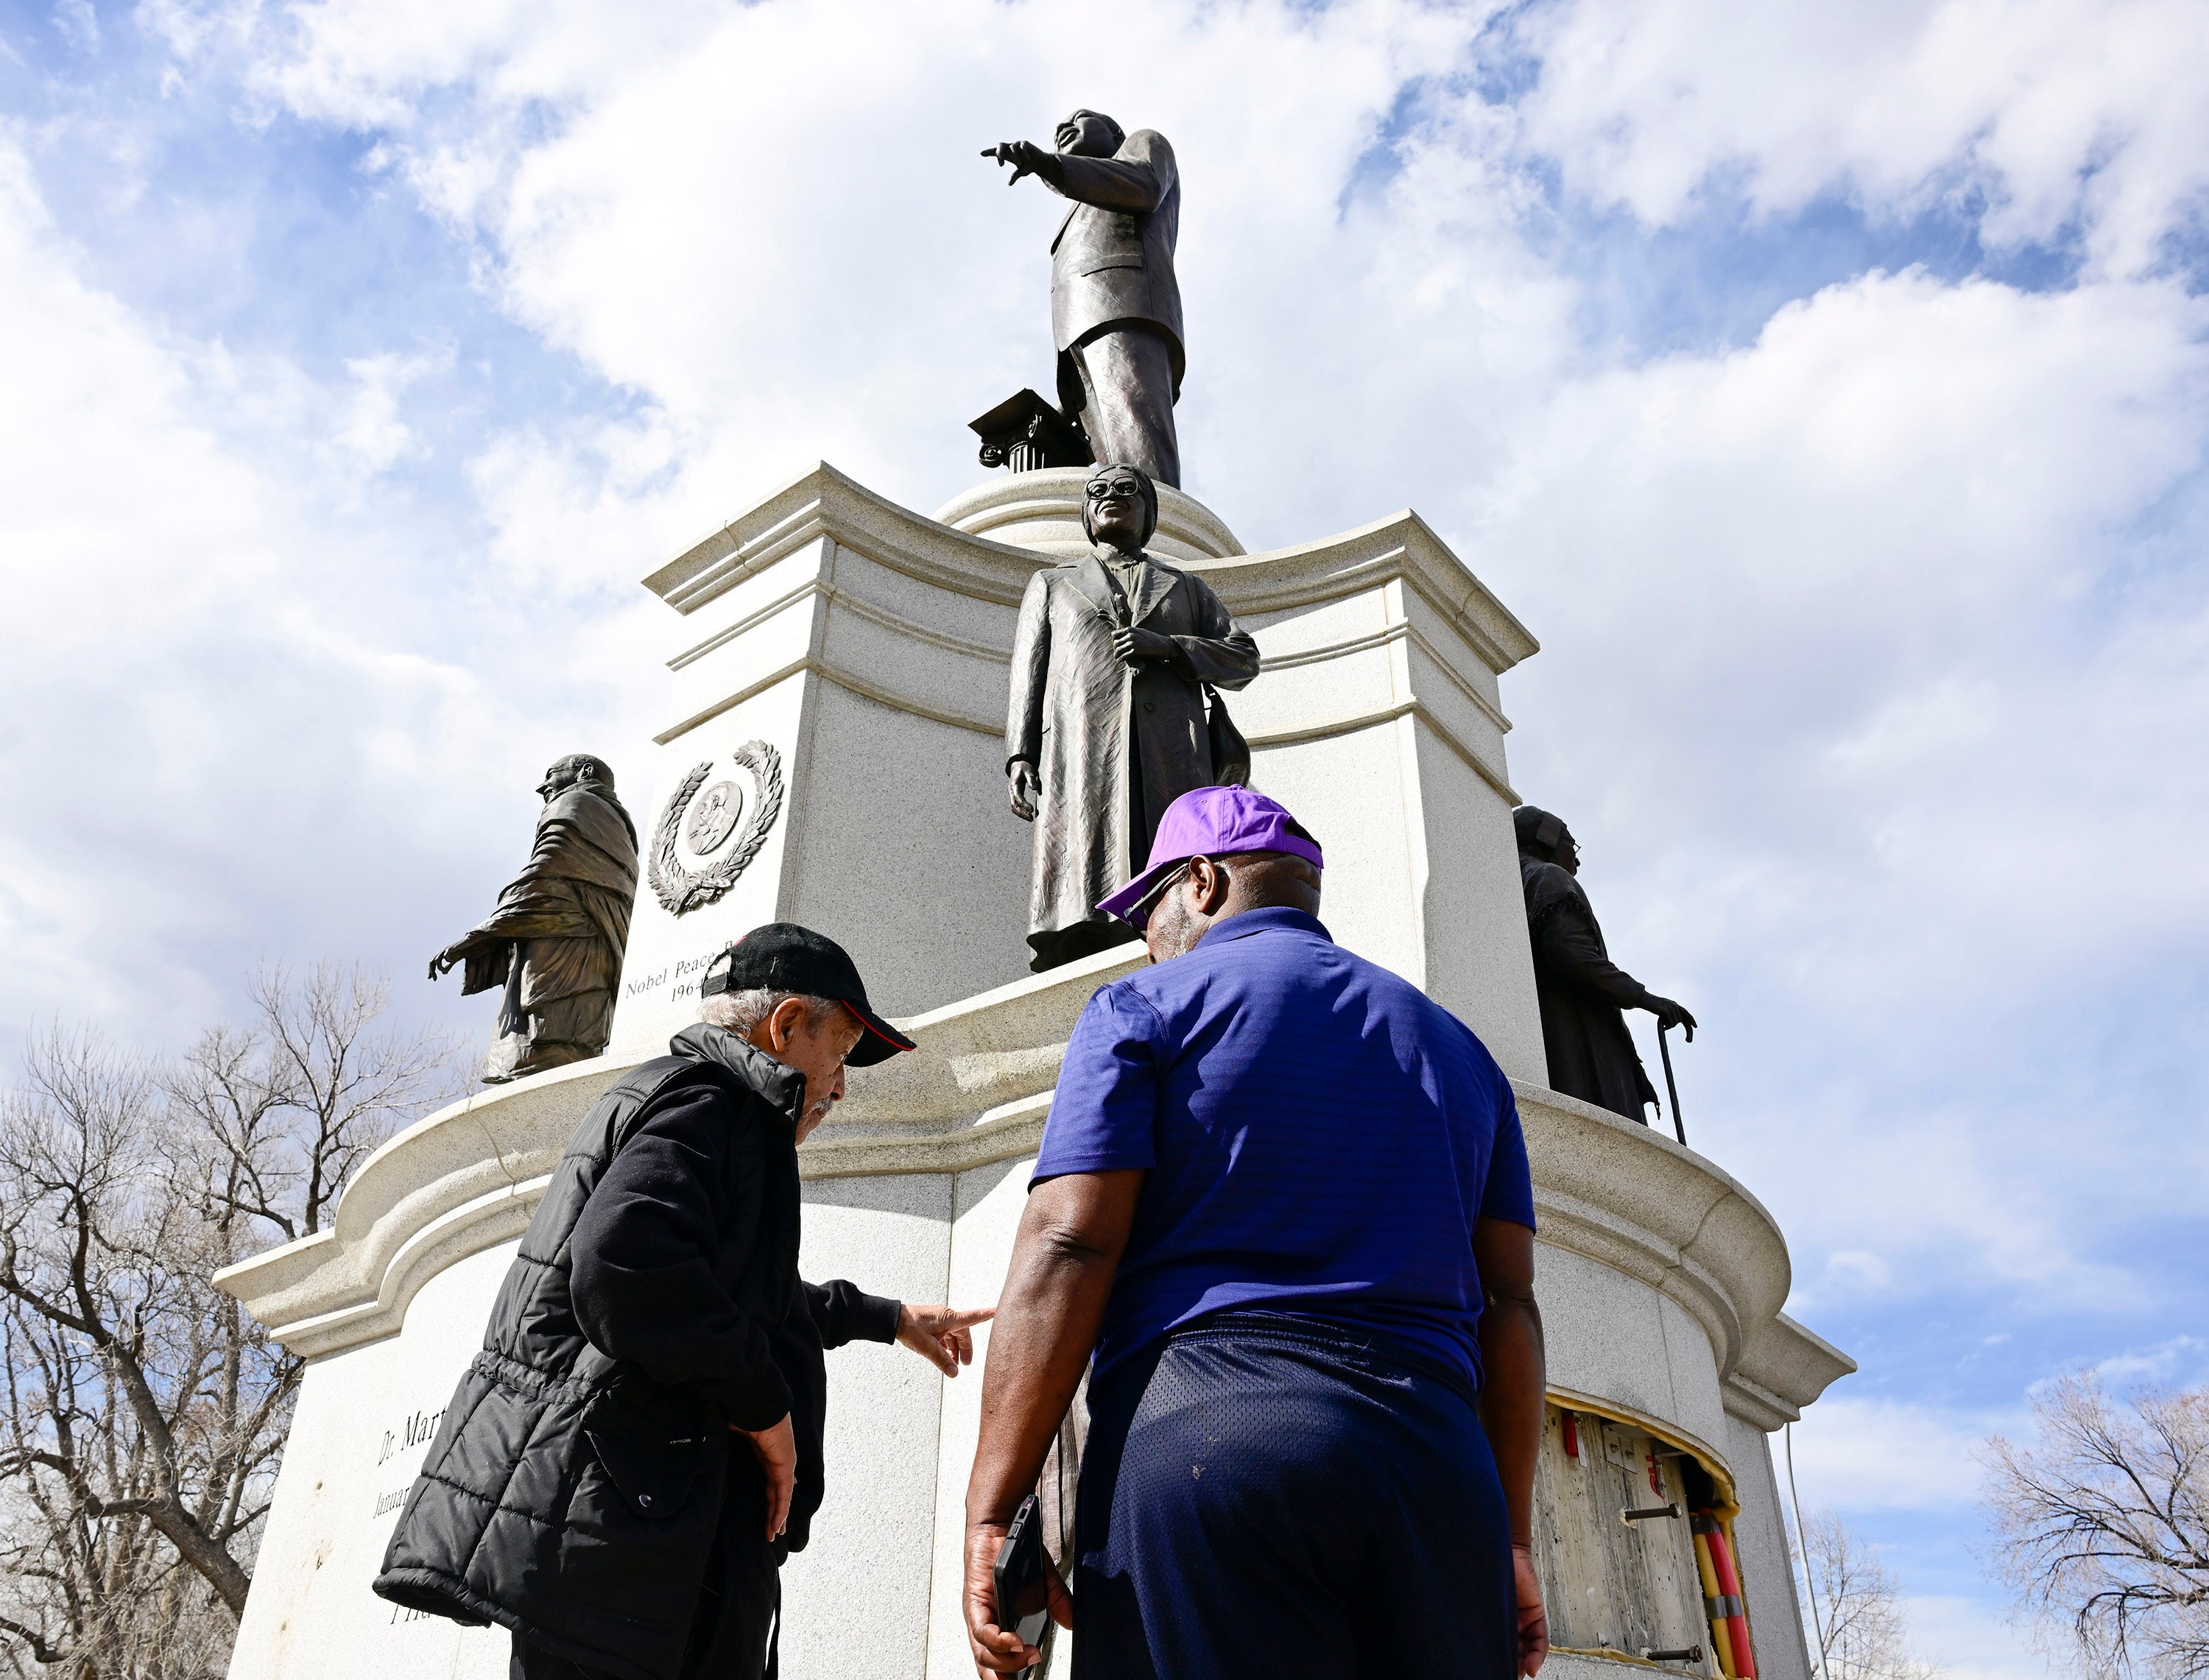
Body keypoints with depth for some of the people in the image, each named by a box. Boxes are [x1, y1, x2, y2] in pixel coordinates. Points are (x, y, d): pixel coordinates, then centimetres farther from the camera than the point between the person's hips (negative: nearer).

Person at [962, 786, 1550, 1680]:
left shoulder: (1145, 1007, 7)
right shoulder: (1455, 1045, 22)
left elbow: (1064, 1250, -6)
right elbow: (1508, 1302, 17)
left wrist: (991, 1510, -6)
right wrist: (1511, 1538, 19)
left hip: (1200, 1429, -5)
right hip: (1440, 1454, 5)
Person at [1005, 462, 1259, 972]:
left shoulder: (1188, 587, 31)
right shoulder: (1052, 583, 31)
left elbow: (1244, 658, 18)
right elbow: (1028, 675, 20)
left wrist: (1167, 646, 0)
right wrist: (1020, 755, 2)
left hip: (1172, 758, 1)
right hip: (1081, 751, -1)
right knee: (1080, 929, -18)